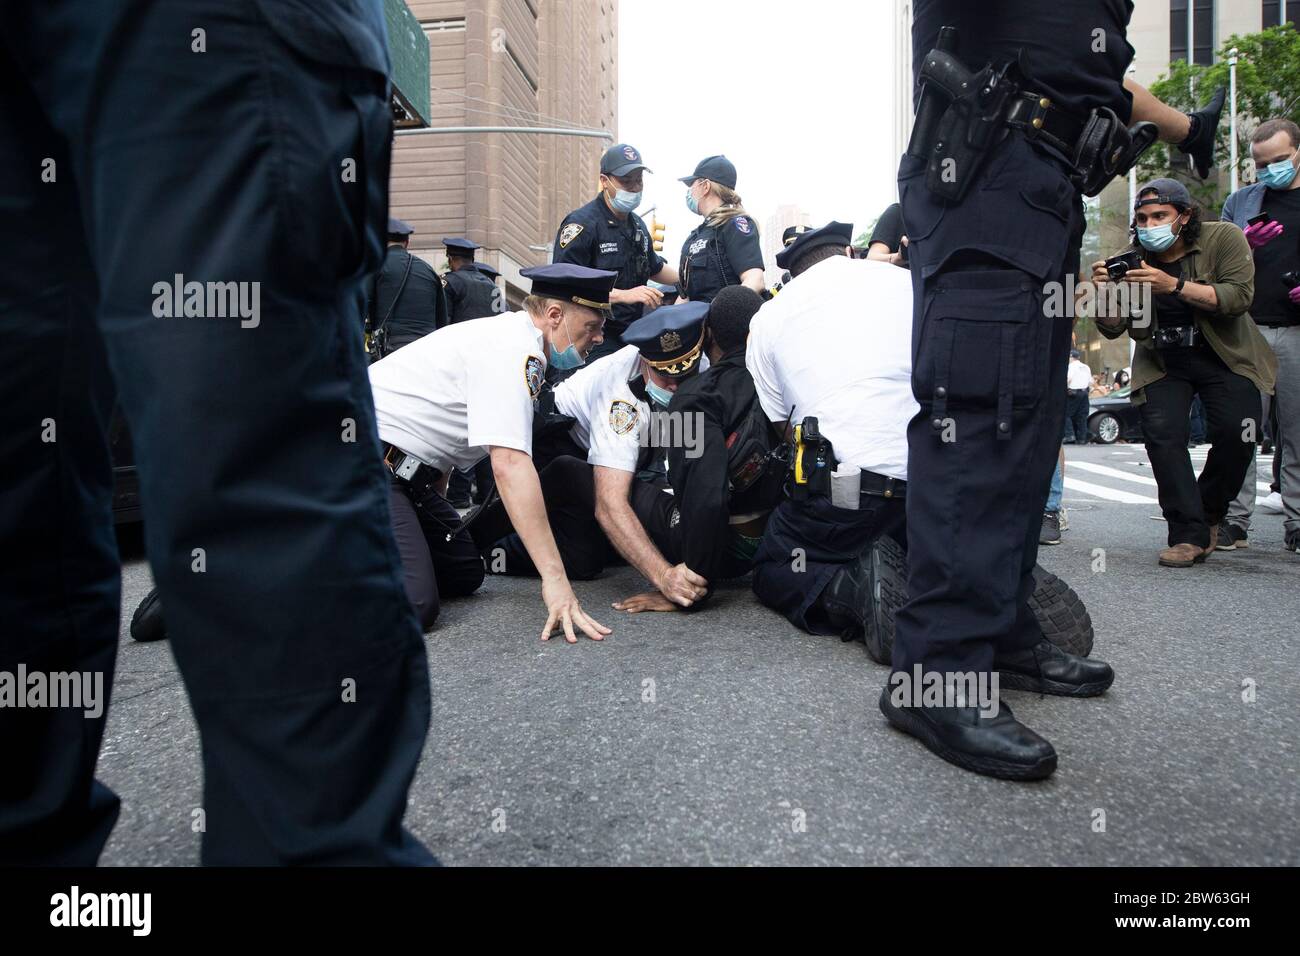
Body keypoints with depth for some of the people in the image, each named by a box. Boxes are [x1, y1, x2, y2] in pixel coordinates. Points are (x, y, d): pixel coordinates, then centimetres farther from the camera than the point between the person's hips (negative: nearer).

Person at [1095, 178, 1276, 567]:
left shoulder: (1223, 238, -13)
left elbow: (1239, 297, -26)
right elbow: (1112, 328, -12)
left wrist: (1174, 285, -38)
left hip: (1224, 357, -1)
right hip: (1163, 362, 1)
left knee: (1235, 434, -17)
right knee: (1161, 434, -18)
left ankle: (1209, 513, 10)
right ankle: (1190, 535, -12)